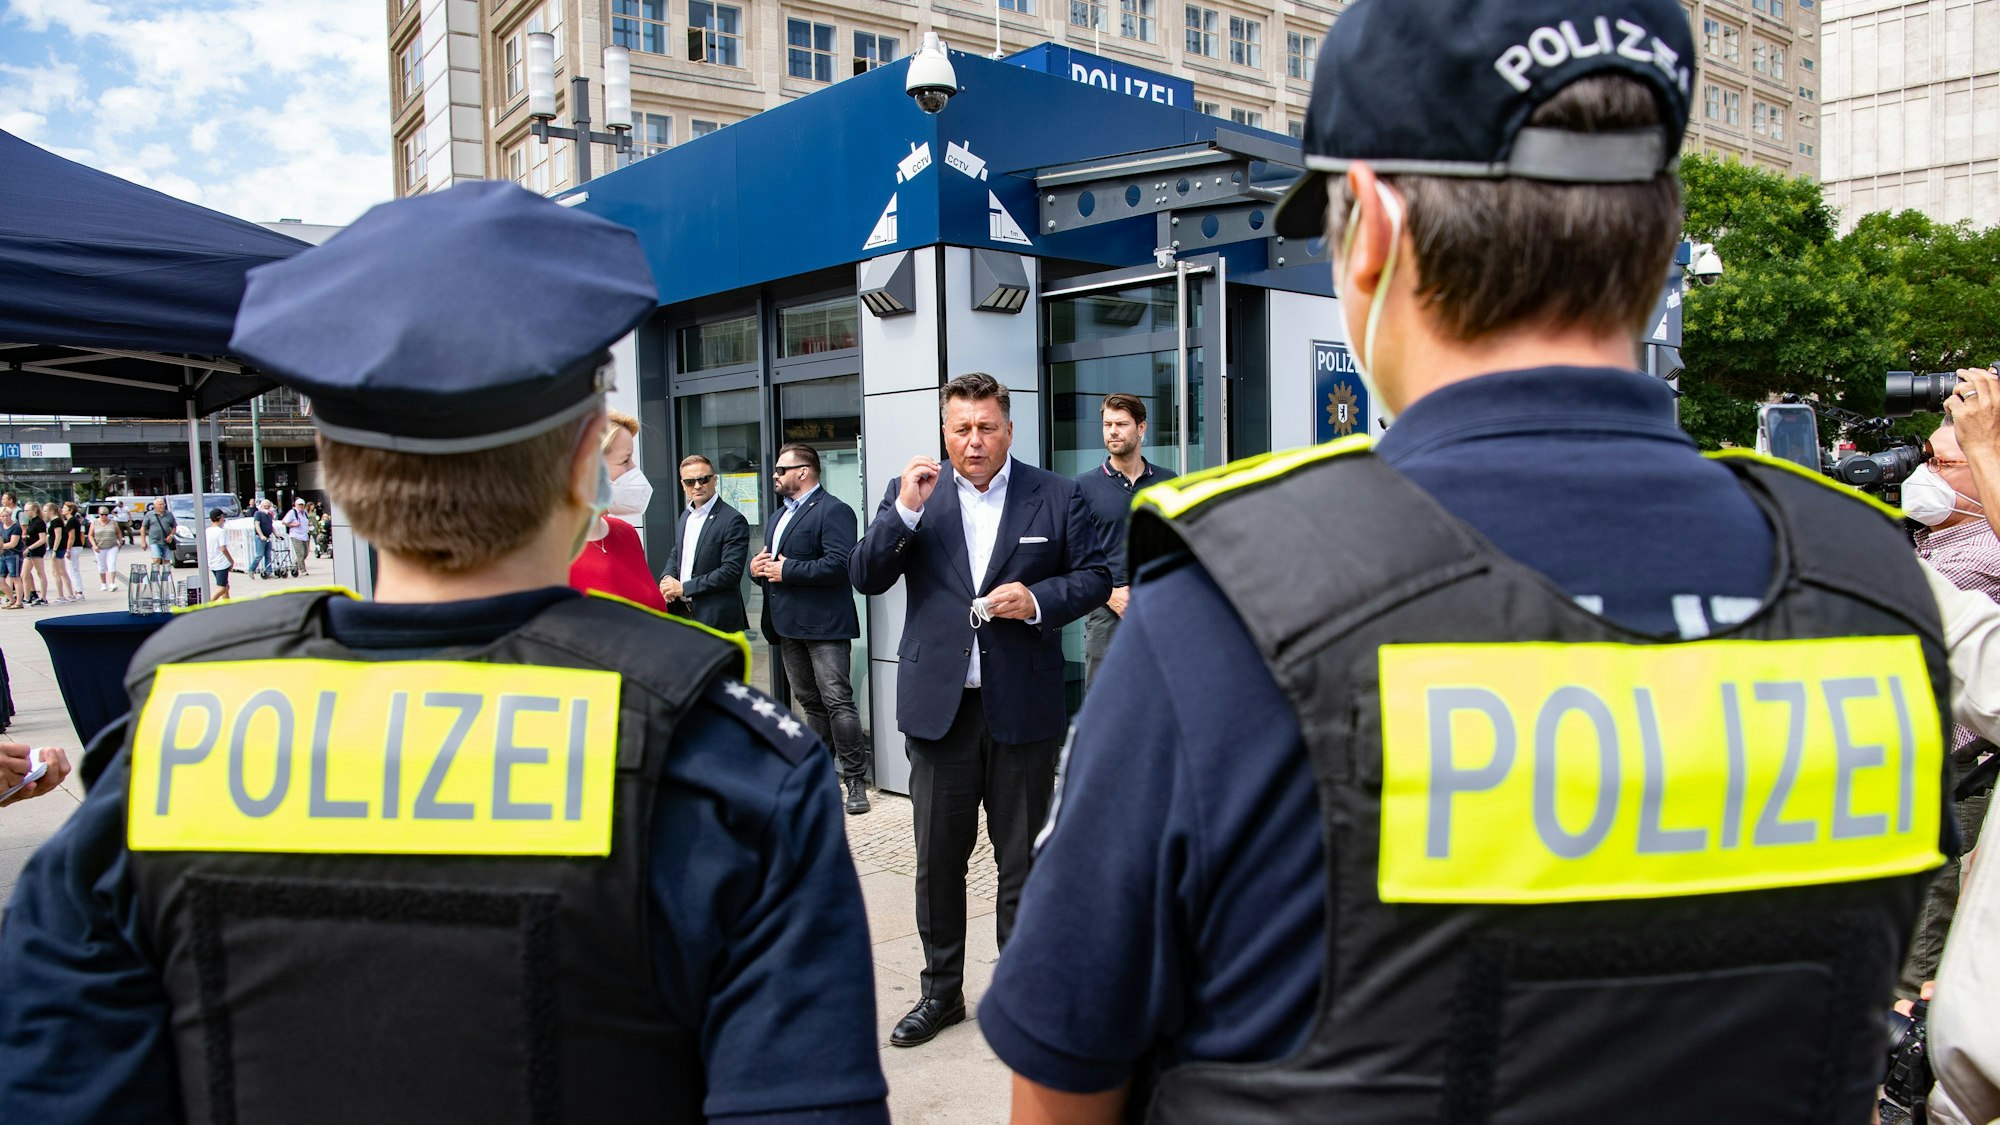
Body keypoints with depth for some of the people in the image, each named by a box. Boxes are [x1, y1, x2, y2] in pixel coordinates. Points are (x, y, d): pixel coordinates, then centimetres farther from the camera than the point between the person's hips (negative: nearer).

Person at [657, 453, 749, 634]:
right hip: (683, 612, 8)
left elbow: (731, 571, -20)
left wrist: (684, 587, -18)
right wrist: (667, 579, 0)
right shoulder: (686, 515, 13)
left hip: (716, 619, -8)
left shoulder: (733, 520, -13)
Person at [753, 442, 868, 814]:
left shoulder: (833, 511, -10)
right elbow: (768, 561, 27)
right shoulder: (781, 516, 21)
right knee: (809, 702, 14)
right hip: (788, 626, 9)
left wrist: (786, 570, -17)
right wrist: (757, 568, 3)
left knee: (838, 702, -8)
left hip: (824, 625, -9)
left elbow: (837, 564, -22)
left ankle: (855, 780, -3)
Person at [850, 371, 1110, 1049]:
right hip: (939, 706, 2)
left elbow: (1095, 575, 4)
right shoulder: (914, 494, 4)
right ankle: (942, 991, 29)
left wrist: (1039, 600, -14)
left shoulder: (1056, 497, 1)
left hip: (1024, 707, -1)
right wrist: (903, 511, -16)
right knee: (938, 857, 11)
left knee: (1023, 859, 10)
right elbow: (865, 579, -1)